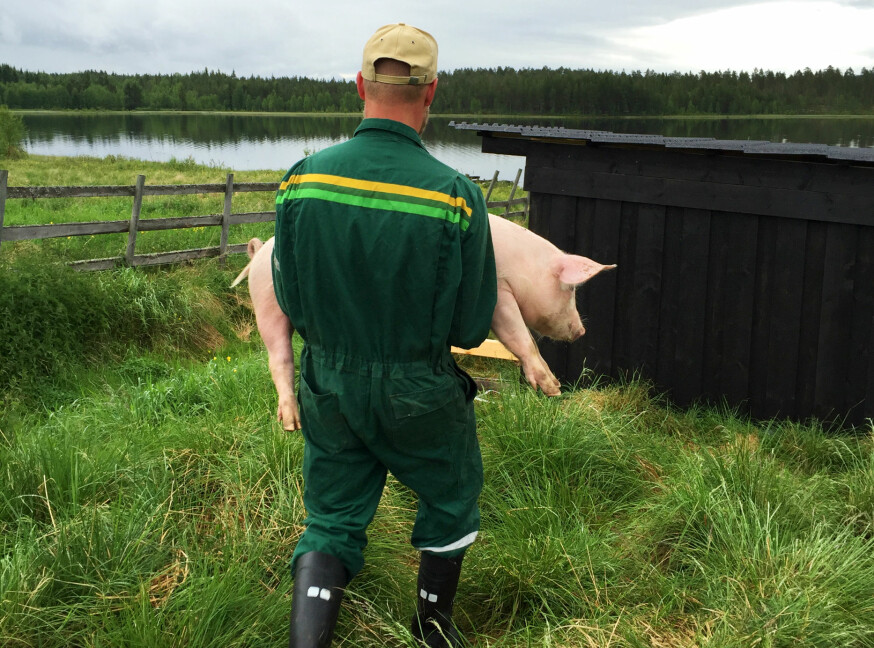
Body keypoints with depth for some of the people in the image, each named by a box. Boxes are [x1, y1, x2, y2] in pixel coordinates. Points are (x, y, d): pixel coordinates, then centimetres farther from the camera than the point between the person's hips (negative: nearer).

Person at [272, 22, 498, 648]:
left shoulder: (302, 178, -13)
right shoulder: (456, 196, -22)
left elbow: (289, 302, -3)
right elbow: (471, 327, -12)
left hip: (329, 386, 2)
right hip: (419, 395, -2)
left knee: (332, 522, 19)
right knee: (452, 498, 25)